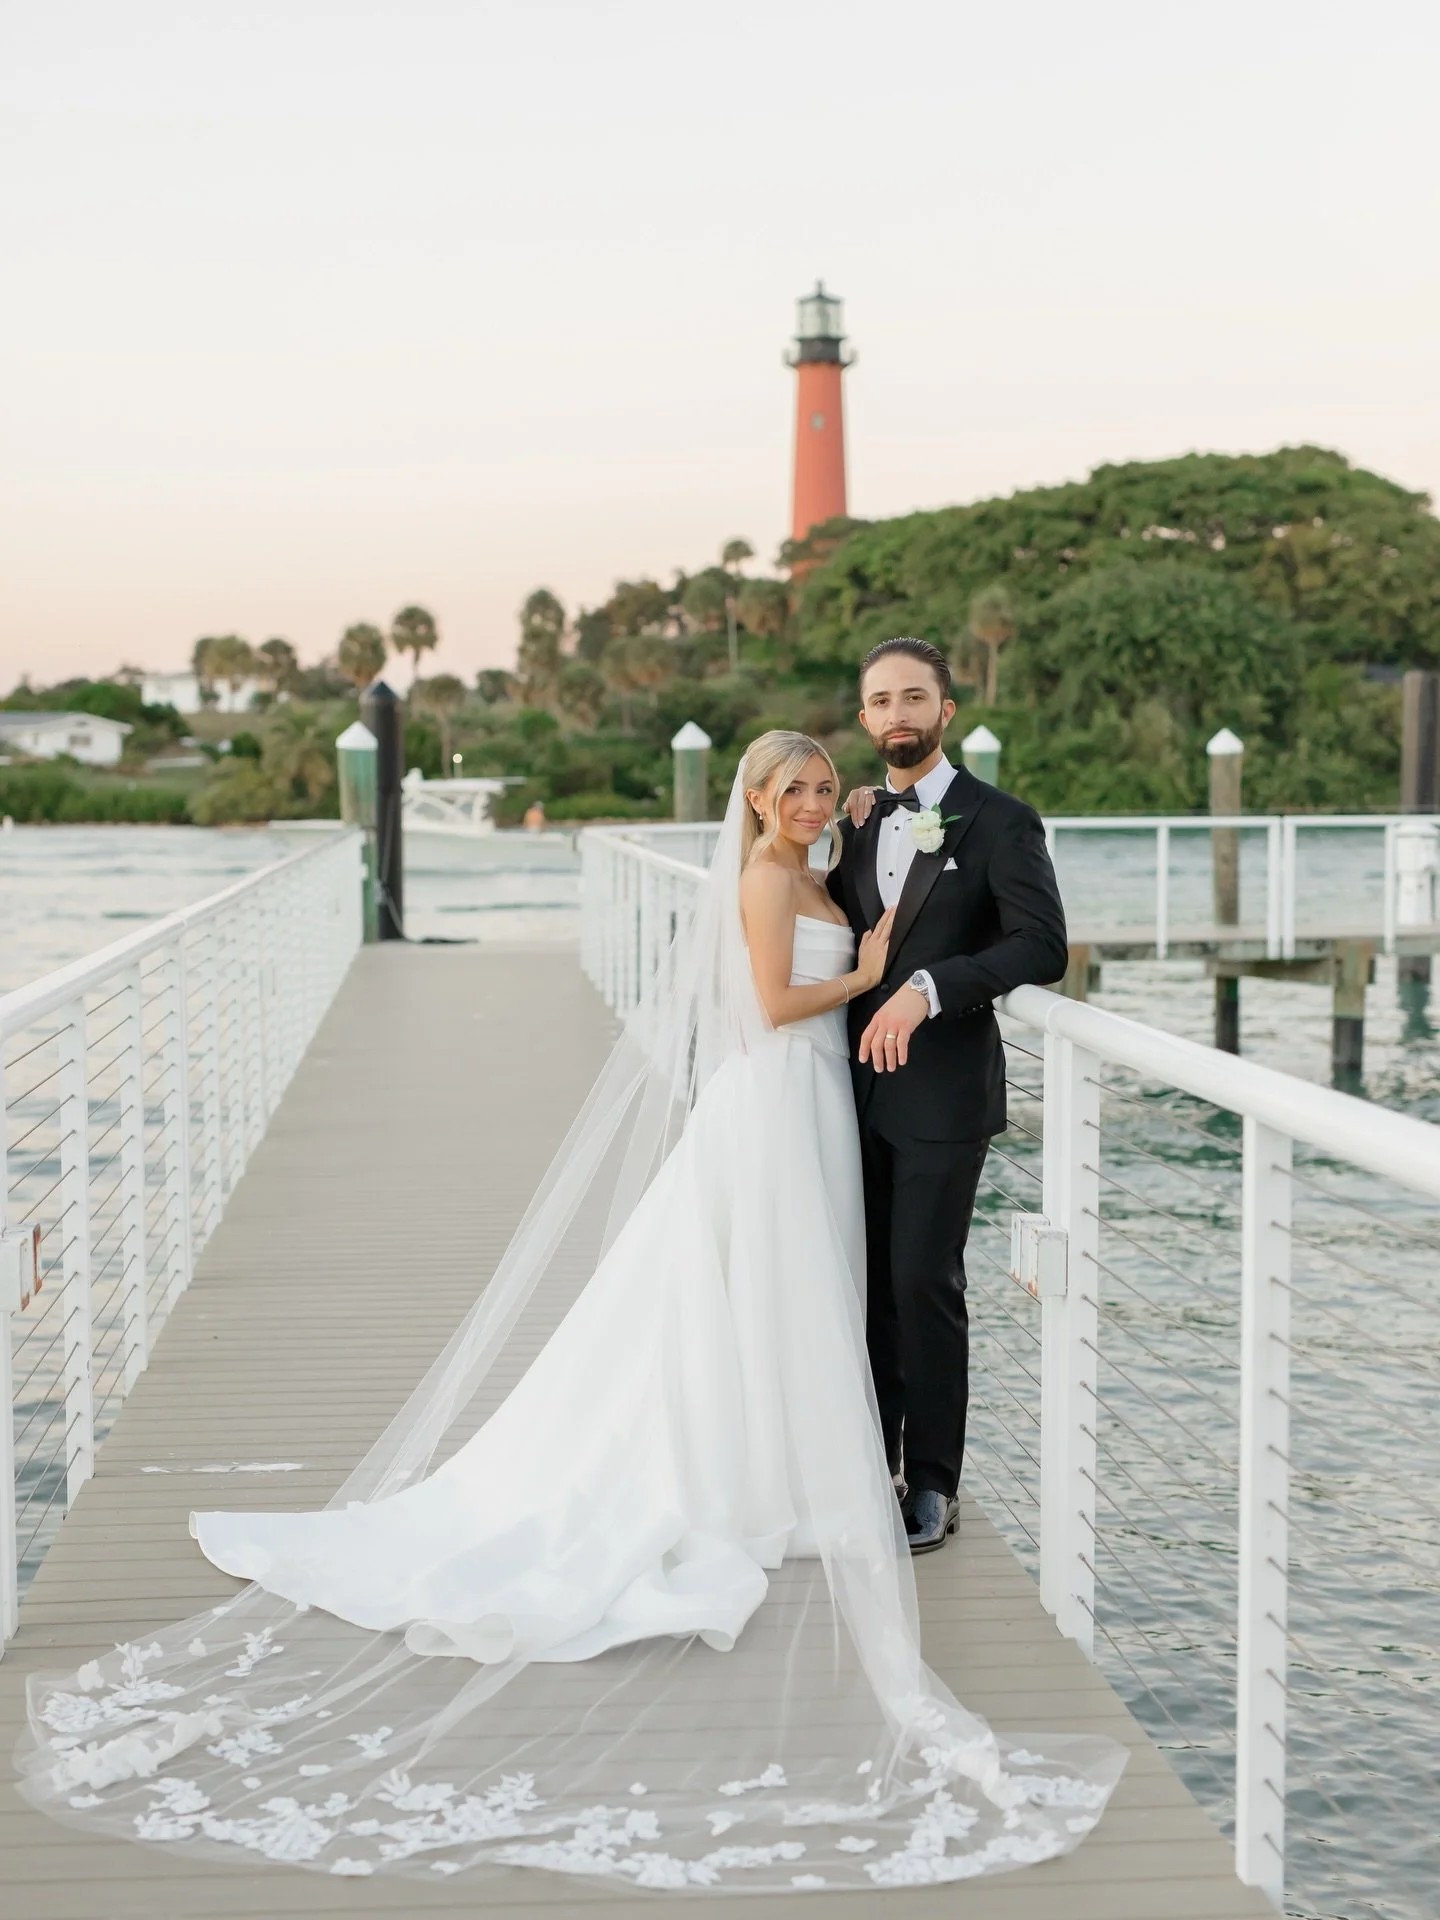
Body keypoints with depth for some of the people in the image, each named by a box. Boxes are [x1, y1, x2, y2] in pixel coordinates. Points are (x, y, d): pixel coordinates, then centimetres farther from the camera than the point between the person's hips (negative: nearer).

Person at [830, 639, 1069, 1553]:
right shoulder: (860, 819, 12)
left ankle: (932, 1485, 9)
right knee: (868, 1281, 11)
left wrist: (928, 988, -26)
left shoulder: (1000, 821, -6)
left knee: (926, 1282, -3)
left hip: (944, 1092, -6)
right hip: (861, 1089, 6)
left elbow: (1043, 945, -18)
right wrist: (841, 834, 4)